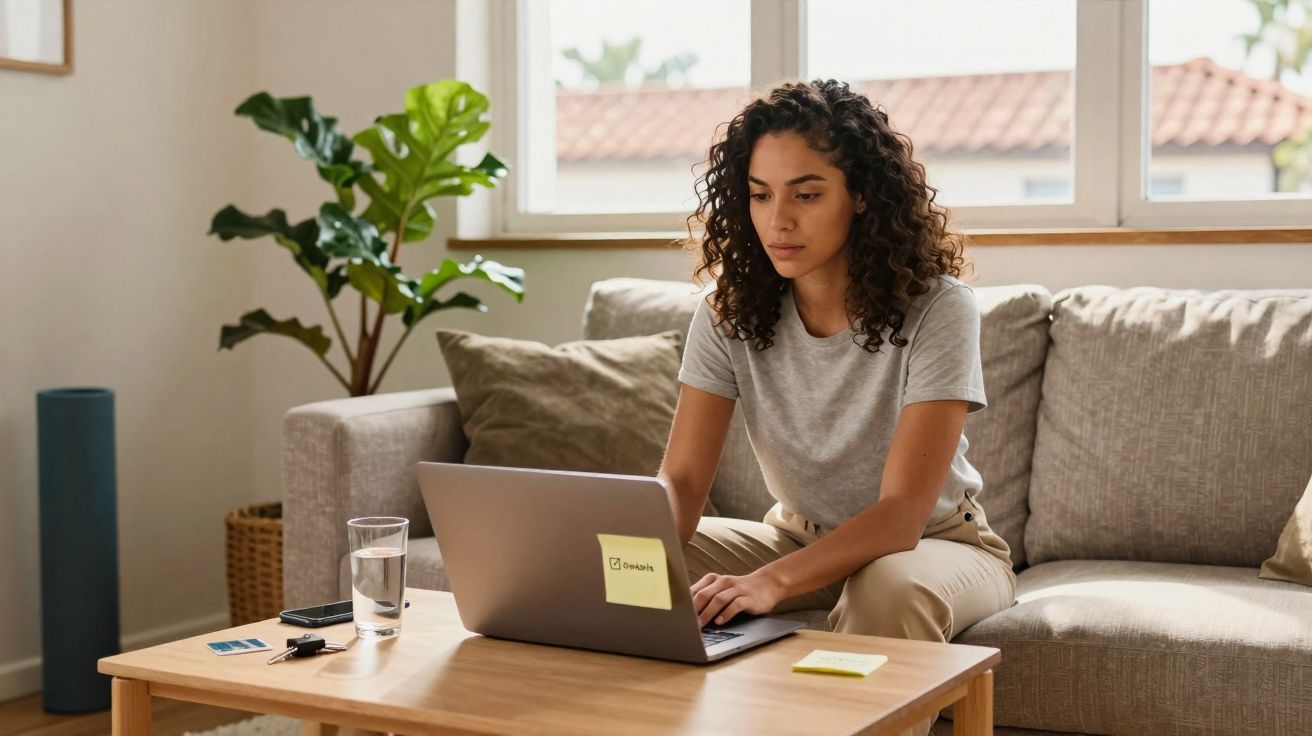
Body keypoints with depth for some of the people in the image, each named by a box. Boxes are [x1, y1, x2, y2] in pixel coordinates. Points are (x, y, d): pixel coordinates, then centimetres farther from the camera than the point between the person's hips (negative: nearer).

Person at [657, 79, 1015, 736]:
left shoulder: (936, 309, -24)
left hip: (935, 543, -4)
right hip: (799, 537, 4)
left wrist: (770, 582, -46)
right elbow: (681, 479, -16)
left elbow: (901, 513, -30)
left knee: (889, 590, -39)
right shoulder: (730, 313, -11)